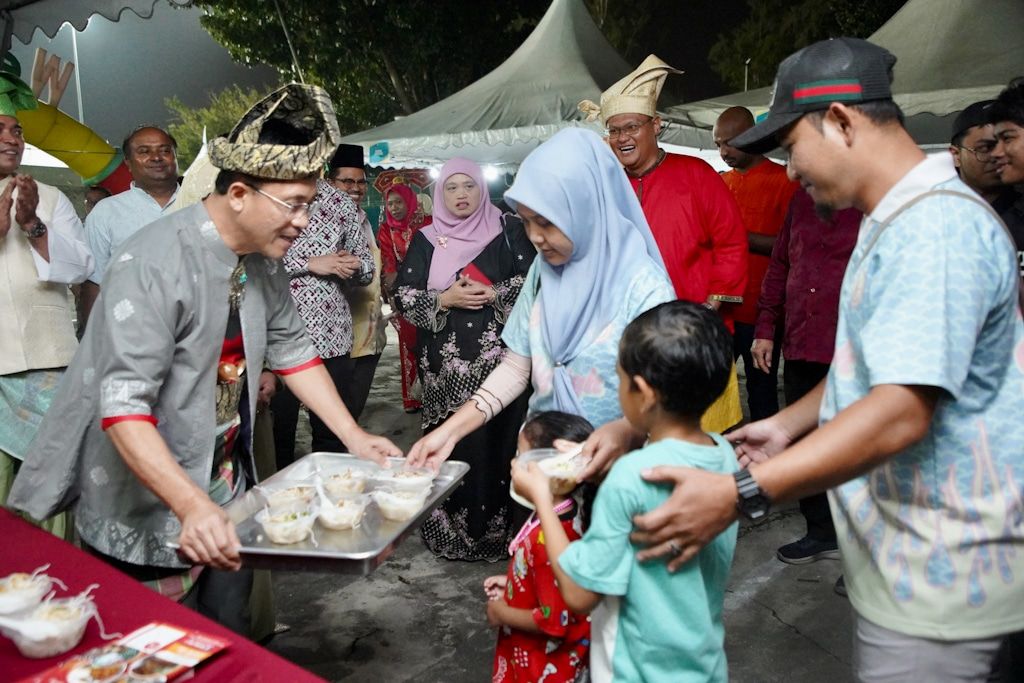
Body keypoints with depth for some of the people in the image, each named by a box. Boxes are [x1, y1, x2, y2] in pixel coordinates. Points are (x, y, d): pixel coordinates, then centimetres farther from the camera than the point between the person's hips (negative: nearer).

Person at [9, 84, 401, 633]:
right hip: (148, 515, -7)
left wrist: (354, 438, 3)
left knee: (231, 643, 19)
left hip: (227, 494, 7)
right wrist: (193, 507, -39)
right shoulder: (153, 264, -25)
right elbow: (123, 407, -30)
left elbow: (291, 349, 9)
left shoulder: (264, 262, 0)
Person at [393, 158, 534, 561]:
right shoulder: (426, 240, 9)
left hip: (499, 357, -1)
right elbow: (403, 296, 6)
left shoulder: (508, 230, 5)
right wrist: (444, 299, -10)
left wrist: (495, 294, -12)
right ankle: (448, 529, 16)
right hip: (446, 364, 2)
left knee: (496, 440, -2)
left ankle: (495, 527, 12)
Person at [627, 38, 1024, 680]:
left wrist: (739, 494, -32)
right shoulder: (896, 221, 12)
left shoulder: (937, 226, -23)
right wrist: (789, 425, 11)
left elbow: (901, 410, -31)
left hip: (937, 574, -10)